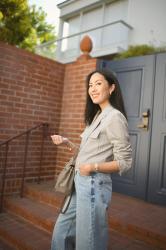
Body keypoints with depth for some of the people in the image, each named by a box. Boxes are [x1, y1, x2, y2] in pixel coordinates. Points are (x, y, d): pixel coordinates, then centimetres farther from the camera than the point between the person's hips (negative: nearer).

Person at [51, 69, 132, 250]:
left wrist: (94, 167, -25)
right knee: (60, 235, 19)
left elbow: (125, 162, -14)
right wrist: (66, 143, 8)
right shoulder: (97, 116, 14)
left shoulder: (115, 117, -13)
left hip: (94, 185, -9)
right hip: (80, 182, 9)